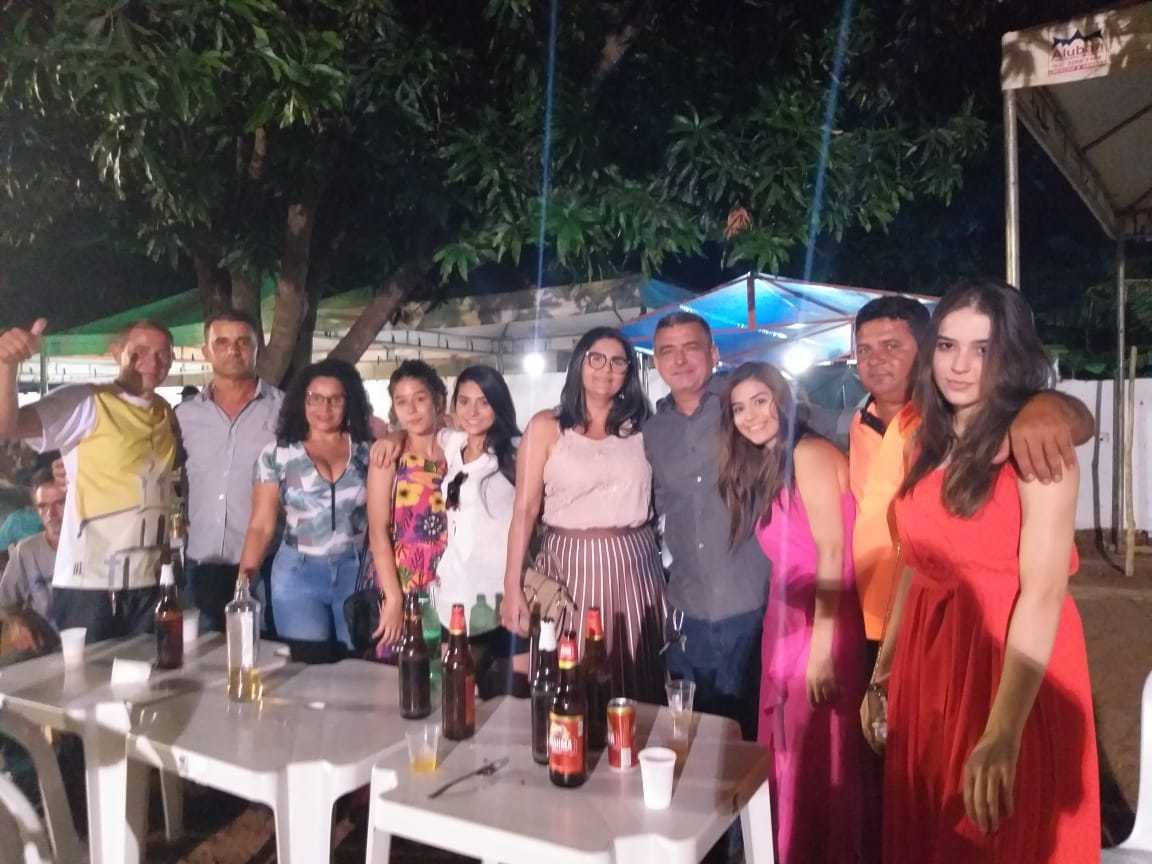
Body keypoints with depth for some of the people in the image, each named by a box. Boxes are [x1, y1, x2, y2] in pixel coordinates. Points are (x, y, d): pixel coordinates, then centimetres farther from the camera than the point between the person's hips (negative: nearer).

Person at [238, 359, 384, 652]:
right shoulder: (277, 455, 0)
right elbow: (261, 526, 0)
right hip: (299, 574, -1)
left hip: (358, 573, 1)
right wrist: (243, 580, -9)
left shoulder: (368, 451, 2)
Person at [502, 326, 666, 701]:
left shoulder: (641, 426, 8)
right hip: (571, 566, -2)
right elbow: (524, 510, -4)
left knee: (635, 688, 9)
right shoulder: (546, 427, -1)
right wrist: (513, 588, -8)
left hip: (634, 568, 3)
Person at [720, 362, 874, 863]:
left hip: (824, 624, -8)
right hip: (782, 623, 8)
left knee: (821, 754, 4)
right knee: (788, 752, 16)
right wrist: (784, 631, 0)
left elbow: (832, 555, -17)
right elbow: (783, 558, 9)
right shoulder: (758, 466, 13)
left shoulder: (809, 453, -12)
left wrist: (821, 649, -20)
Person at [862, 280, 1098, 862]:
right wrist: (881, 674, 11)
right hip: (926, 660, 7)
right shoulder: (927, 442, 6)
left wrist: (1003, 734, -28)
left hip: (1012, 663, -6)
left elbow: (1043, 594, -22)